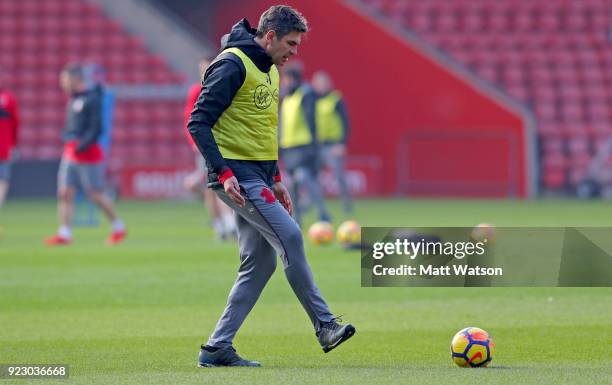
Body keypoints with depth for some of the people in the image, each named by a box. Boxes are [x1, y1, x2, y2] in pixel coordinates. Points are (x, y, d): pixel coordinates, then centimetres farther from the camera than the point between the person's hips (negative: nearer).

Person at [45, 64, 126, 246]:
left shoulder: (92, 99, -12)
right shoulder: (72, 99, 13)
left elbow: (96, 128, -18)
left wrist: (83, 145, -25)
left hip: (88, 154, -8)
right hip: (70, 153, 8)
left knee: (96, 195, 0)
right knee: (64, 193, -1)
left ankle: (118, 227, 16)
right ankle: (64, 233, -1)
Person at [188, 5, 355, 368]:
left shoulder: (270, 70, 17)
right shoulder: (233, 65, -12)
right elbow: (199, 123, -17)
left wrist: (276, 180, 22)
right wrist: (222, 172, -24)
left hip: (259, 175, 10)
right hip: (238, 175, -10)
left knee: (260, 263, 4)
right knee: (290, 236, -17)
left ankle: (218, 348, 7)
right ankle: (325, 326, -11)